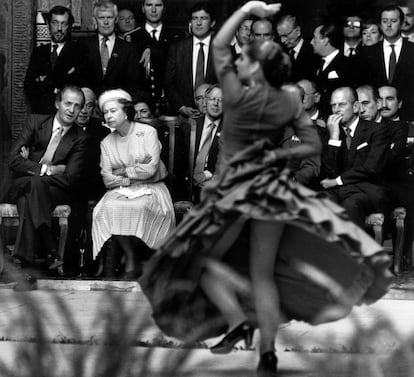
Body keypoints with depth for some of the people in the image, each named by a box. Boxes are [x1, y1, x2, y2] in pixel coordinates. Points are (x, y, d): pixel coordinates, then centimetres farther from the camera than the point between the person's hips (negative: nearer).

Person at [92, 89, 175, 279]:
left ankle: (133, 263, -18)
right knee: (109, 208, -30)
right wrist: (136, 175, -9)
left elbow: (151, 169, -11)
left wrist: (124, 171, -4)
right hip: (120, 191, 3)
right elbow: (107, 179, 0)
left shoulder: (148, 132, 0)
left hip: (150, 188, -3)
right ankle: (131, 259, -23)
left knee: (139, 206, -35)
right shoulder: (106, 143, 10)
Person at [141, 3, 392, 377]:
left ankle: (236, 319, -11)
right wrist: (277, 154, -1)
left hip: (235, 192, -5)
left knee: (203, 258, 12)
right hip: (273, 188, 5)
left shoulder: (239, 97, -15)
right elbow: (313, 145, 2)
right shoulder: (290, 103, -2)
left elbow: (219, 45, -7)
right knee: (263, 273, 9)